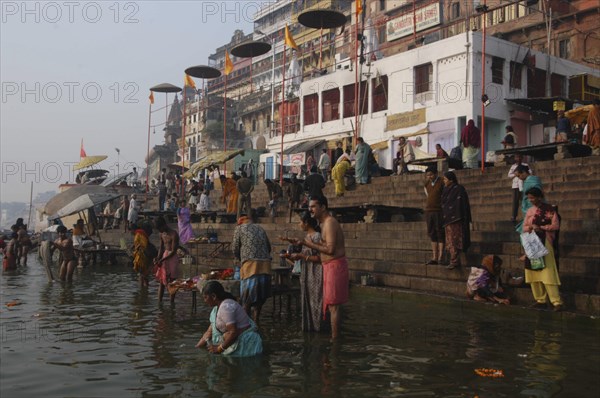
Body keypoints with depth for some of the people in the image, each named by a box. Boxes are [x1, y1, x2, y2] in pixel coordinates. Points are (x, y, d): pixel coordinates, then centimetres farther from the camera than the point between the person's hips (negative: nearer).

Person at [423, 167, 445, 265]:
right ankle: (434, 258, 10)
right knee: (432, 235, 7)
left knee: (440, 234, -4)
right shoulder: (427, 184, 13)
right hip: (428, 211, 6)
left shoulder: (442, 183, -6)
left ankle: (440, 257, -3)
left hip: (439, 211, -6)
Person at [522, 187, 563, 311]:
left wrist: (541, 228, -14)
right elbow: (524, 227, 12)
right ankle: (540, 300, 12)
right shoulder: (530, 211, 13)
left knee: (548, 274, -12)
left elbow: (556, 225, -7)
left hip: (545, 243, -6)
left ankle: (557, 302, -9)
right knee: (533, 273, 4)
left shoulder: (550, 209, -2)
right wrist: (531, 227, -8)